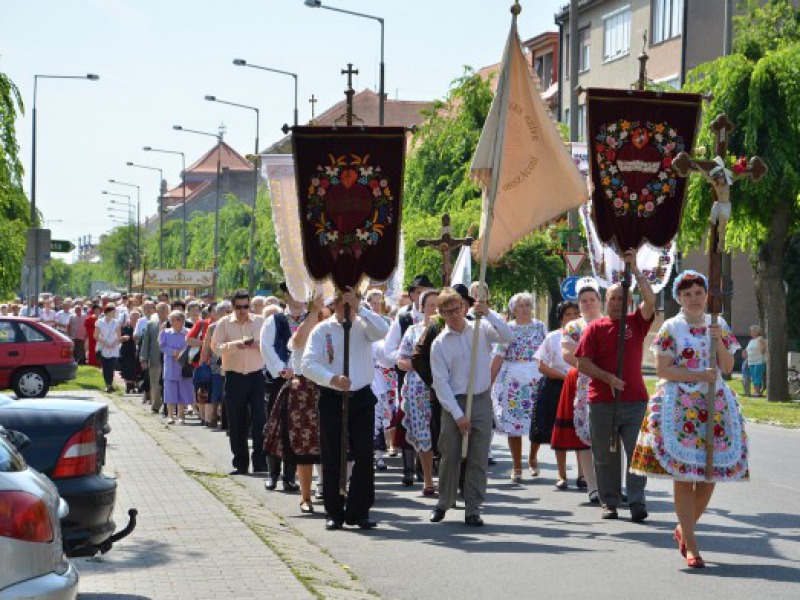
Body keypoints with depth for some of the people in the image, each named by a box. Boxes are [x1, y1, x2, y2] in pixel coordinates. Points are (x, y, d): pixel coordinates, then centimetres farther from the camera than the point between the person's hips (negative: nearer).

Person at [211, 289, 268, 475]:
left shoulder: (260, 322, 8)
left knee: (259, 420, -7)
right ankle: (240, 464, 12)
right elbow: (216, 347, -5)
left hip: (256, 376, 0)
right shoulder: (224, 324, 5)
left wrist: (258, 345, -14)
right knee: (236, 424, 3)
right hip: (234, 377, 0)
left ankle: (260, 462, -1)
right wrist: (234, 345, -20)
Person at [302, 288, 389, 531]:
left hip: (362, 398, 1)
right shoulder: (322, 330, -1)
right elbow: (308, 364, -10)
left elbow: (382, 330, -20)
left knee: (364, 456, 0)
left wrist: (359, 309, -21)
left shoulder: (363, 326, 3)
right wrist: (333, 379, -25)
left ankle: (359, 512, 11)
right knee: (331, 458, 4)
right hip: (332, 399, -1)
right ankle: (334, 513, 15)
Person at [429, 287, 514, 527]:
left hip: (482, 400, 1)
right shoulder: (439, 344, 0)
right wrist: (458, 415, -9)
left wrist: (488, 314, -20)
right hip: (454, 402, -1)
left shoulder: (481, 329, 3)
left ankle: (473, 510, 9)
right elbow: (440, 383, -3)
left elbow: (508, 338, -12)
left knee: (478, 459, 2)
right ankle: (443, 504, 21)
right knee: (450, 457, 3)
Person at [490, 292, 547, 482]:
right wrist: (489, 382, -4)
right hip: (512, 380, -1)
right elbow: (498, 358, 0)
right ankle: (517, 467, 8)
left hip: (537, 379, 1)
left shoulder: (540, 327, 9)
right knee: (513, 424, 0)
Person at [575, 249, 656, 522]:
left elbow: (650, 300, -10)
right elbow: (582, 363, -1)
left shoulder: (636, 323, 7)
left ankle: (637, 503, -7)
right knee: (605, 456, 6)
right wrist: (608, 378, -14)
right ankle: (609, 503, 14)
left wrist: (635, 269, -14)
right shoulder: (595, 328, 5)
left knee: (636, 453, -6)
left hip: (634, 400, 0)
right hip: (602, 402, 0)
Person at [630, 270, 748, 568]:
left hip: (716, 406, 4)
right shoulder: (671, 328, 0)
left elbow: (728, 368, 9)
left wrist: (718, 340, -6)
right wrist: (699, 376, -14)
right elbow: (662, 368, -6)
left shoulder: (719, 327, 13)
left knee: (710, 474, 1)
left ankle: (684, 529, 23)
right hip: (678, 406, -4)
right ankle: (691, 546, -3)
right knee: (683, 475, -7)